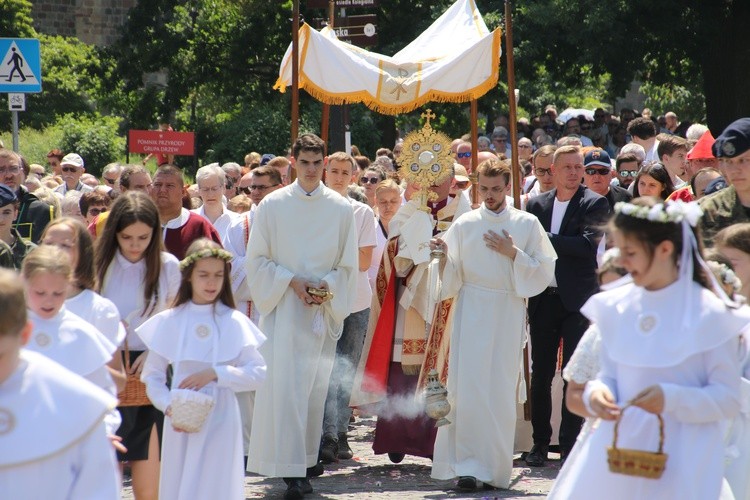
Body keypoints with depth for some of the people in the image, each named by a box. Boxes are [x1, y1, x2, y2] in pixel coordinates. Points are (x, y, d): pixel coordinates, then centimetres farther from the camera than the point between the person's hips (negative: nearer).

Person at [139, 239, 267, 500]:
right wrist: (168, 406, -11)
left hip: (220, 422, -1)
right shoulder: (169, 321, 2)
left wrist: (216, 374, -14)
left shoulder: (235, 322, 0)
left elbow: (257, 372, -3)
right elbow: (152, 374, 5)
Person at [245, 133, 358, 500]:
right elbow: (257, 259, 3)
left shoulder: (340, 208, 5)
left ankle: (307, 459, 17)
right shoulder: (272, 205, 2)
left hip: (324, 310, 2)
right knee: (286, 385, -10)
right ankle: (292, 470, -13)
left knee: (315, 386, 7)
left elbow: (349, 264, 10)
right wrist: (291, 281, -11)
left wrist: (329, 284, -9)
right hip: (283, 308, -2)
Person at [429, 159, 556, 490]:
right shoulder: (465, 224, 8)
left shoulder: (527, 224, 5)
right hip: (472, 311, 1)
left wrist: (513, 254, -10)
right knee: (469, 387, -7)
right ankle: (469, 465, -3)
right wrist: (444, 256, -13)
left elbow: (544, 270, 3)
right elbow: (453, 277, 7)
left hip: (509, 312, -1)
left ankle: (496, 467, 7)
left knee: (501, 390, -1)